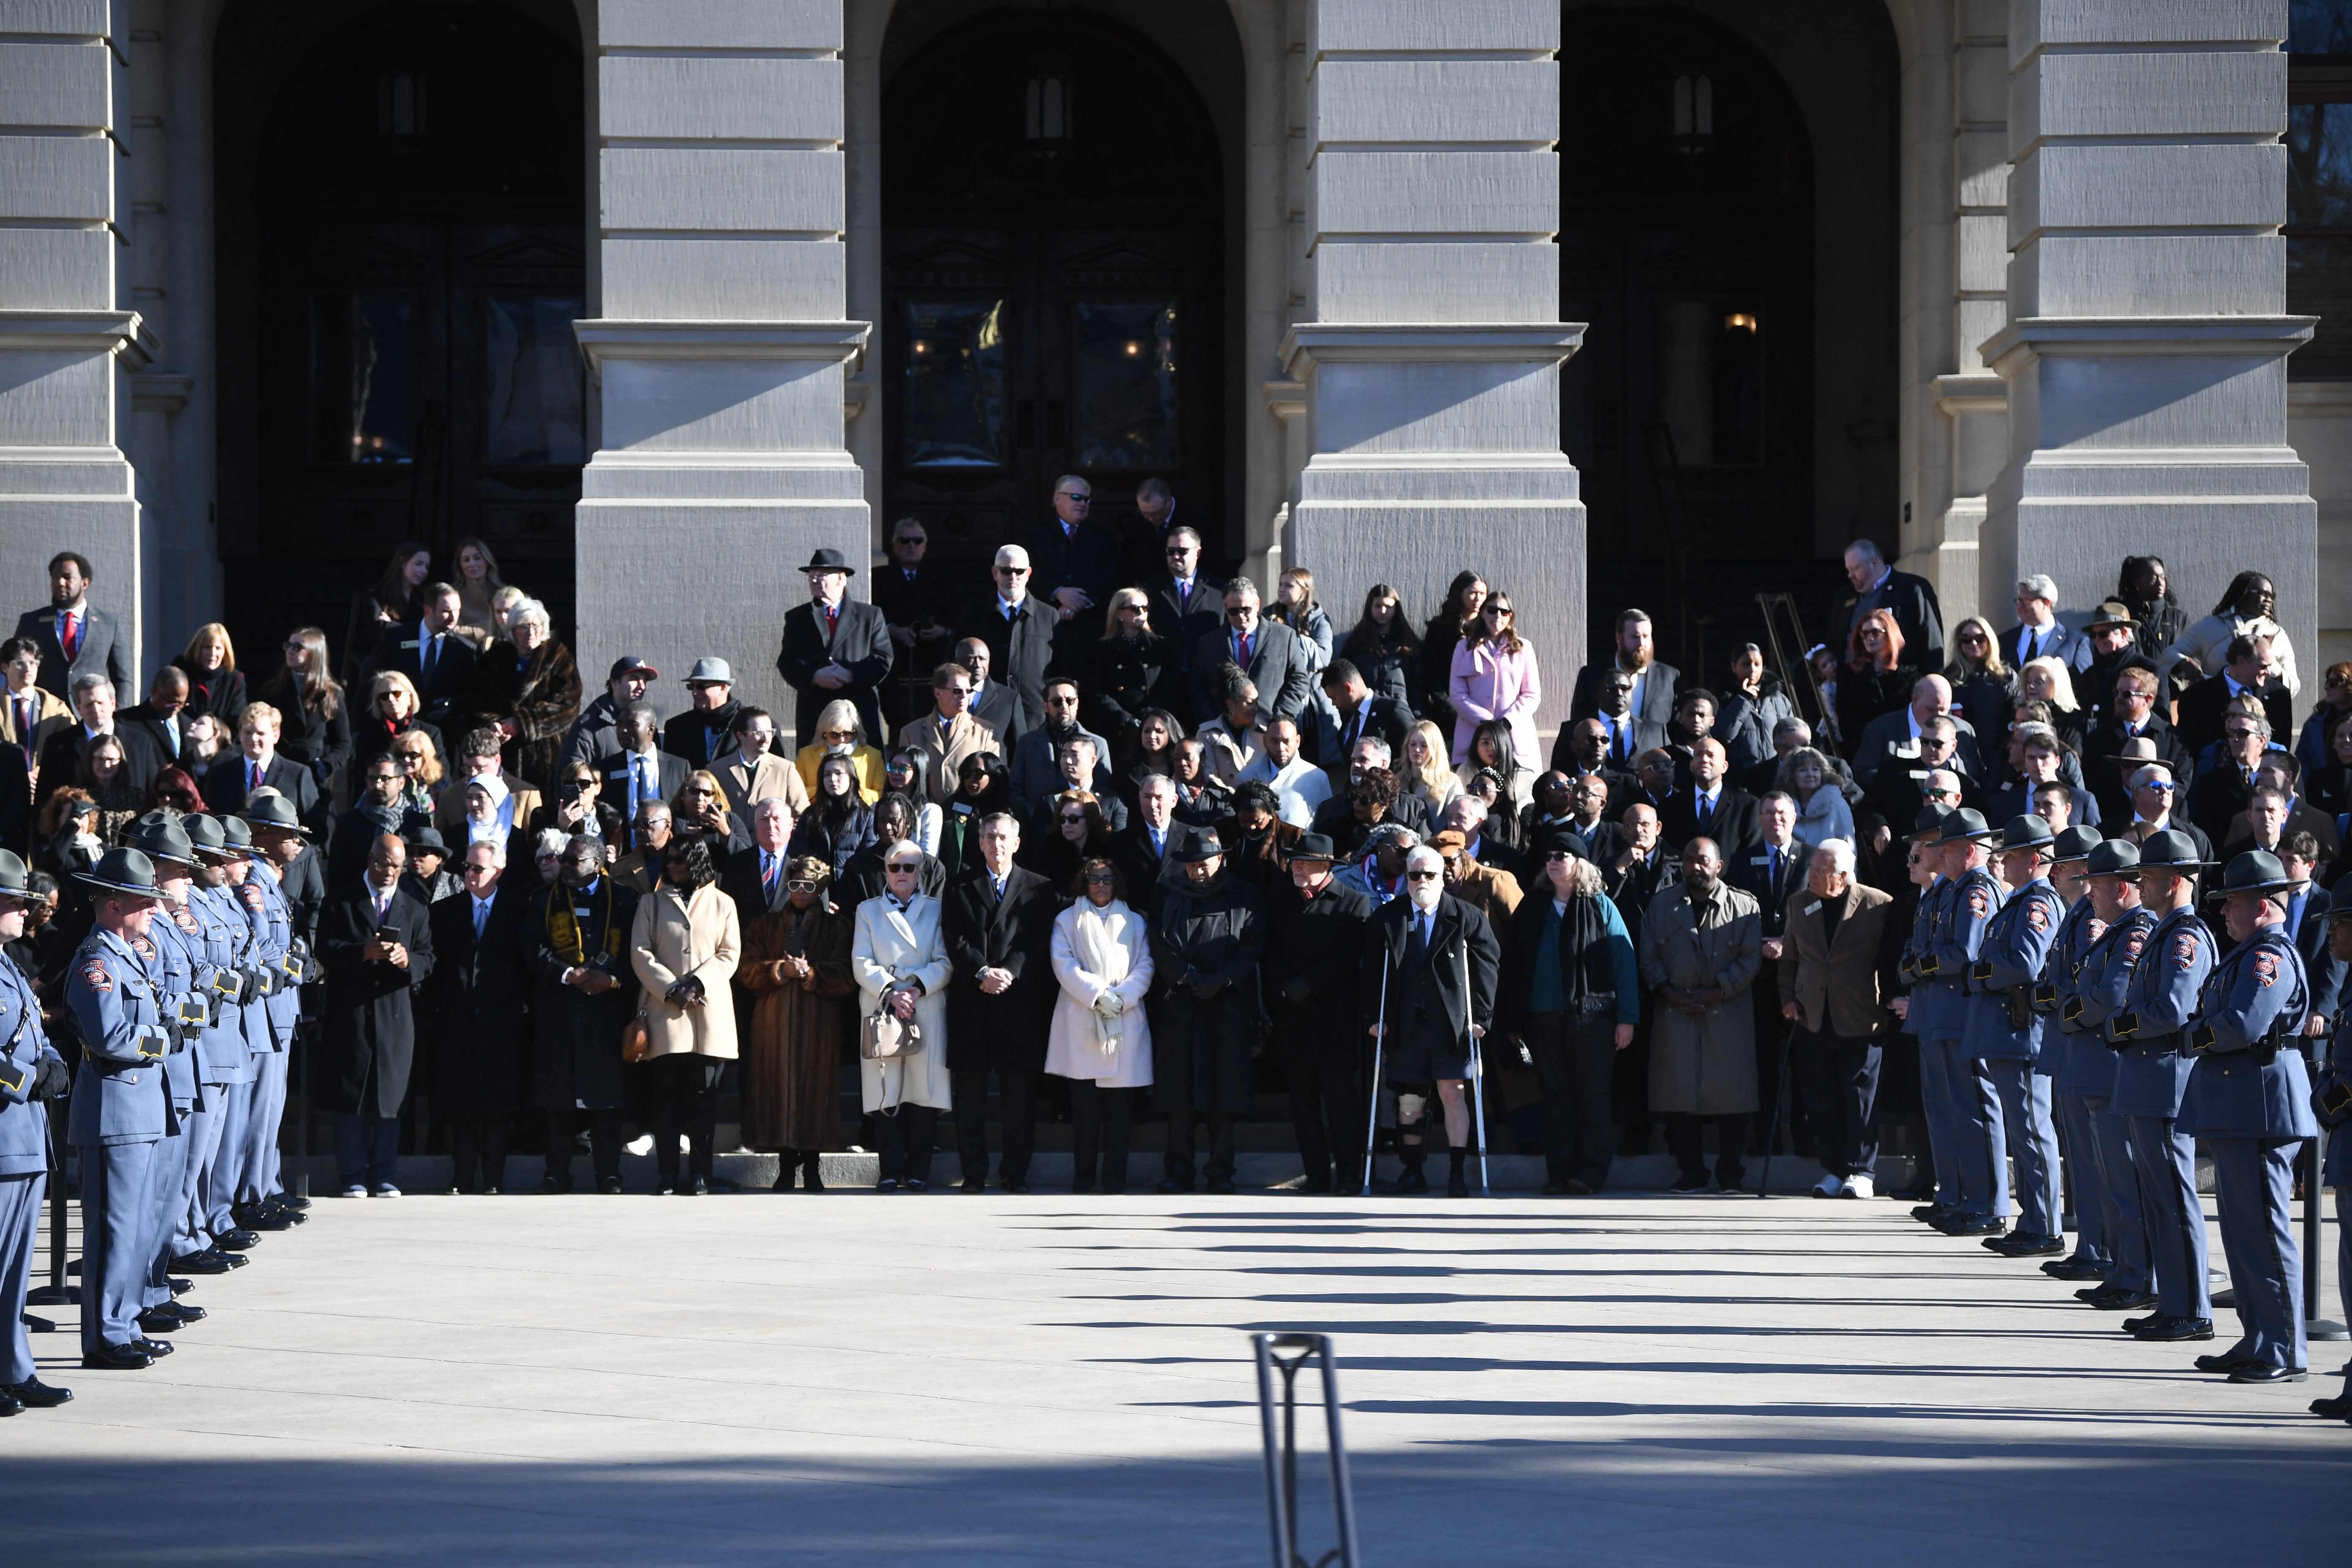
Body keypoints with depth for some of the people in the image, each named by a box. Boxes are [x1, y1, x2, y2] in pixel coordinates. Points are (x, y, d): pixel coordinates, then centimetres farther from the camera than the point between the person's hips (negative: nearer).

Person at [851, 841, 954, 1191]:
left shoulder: (936, 910, 13)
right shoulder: (868, 911, 15)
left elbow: (945, 963, 3)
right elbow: (862, 963, 4)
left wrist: (917, 989, -12)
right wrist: (889, 993, -11)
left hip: (927, 1013, 0)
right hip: (881, 1012, 0)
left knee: (924, 1093, -4)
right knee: (885, 1093, -5)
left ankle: (918, 1171, 0)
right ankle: (891, 1171, -2)